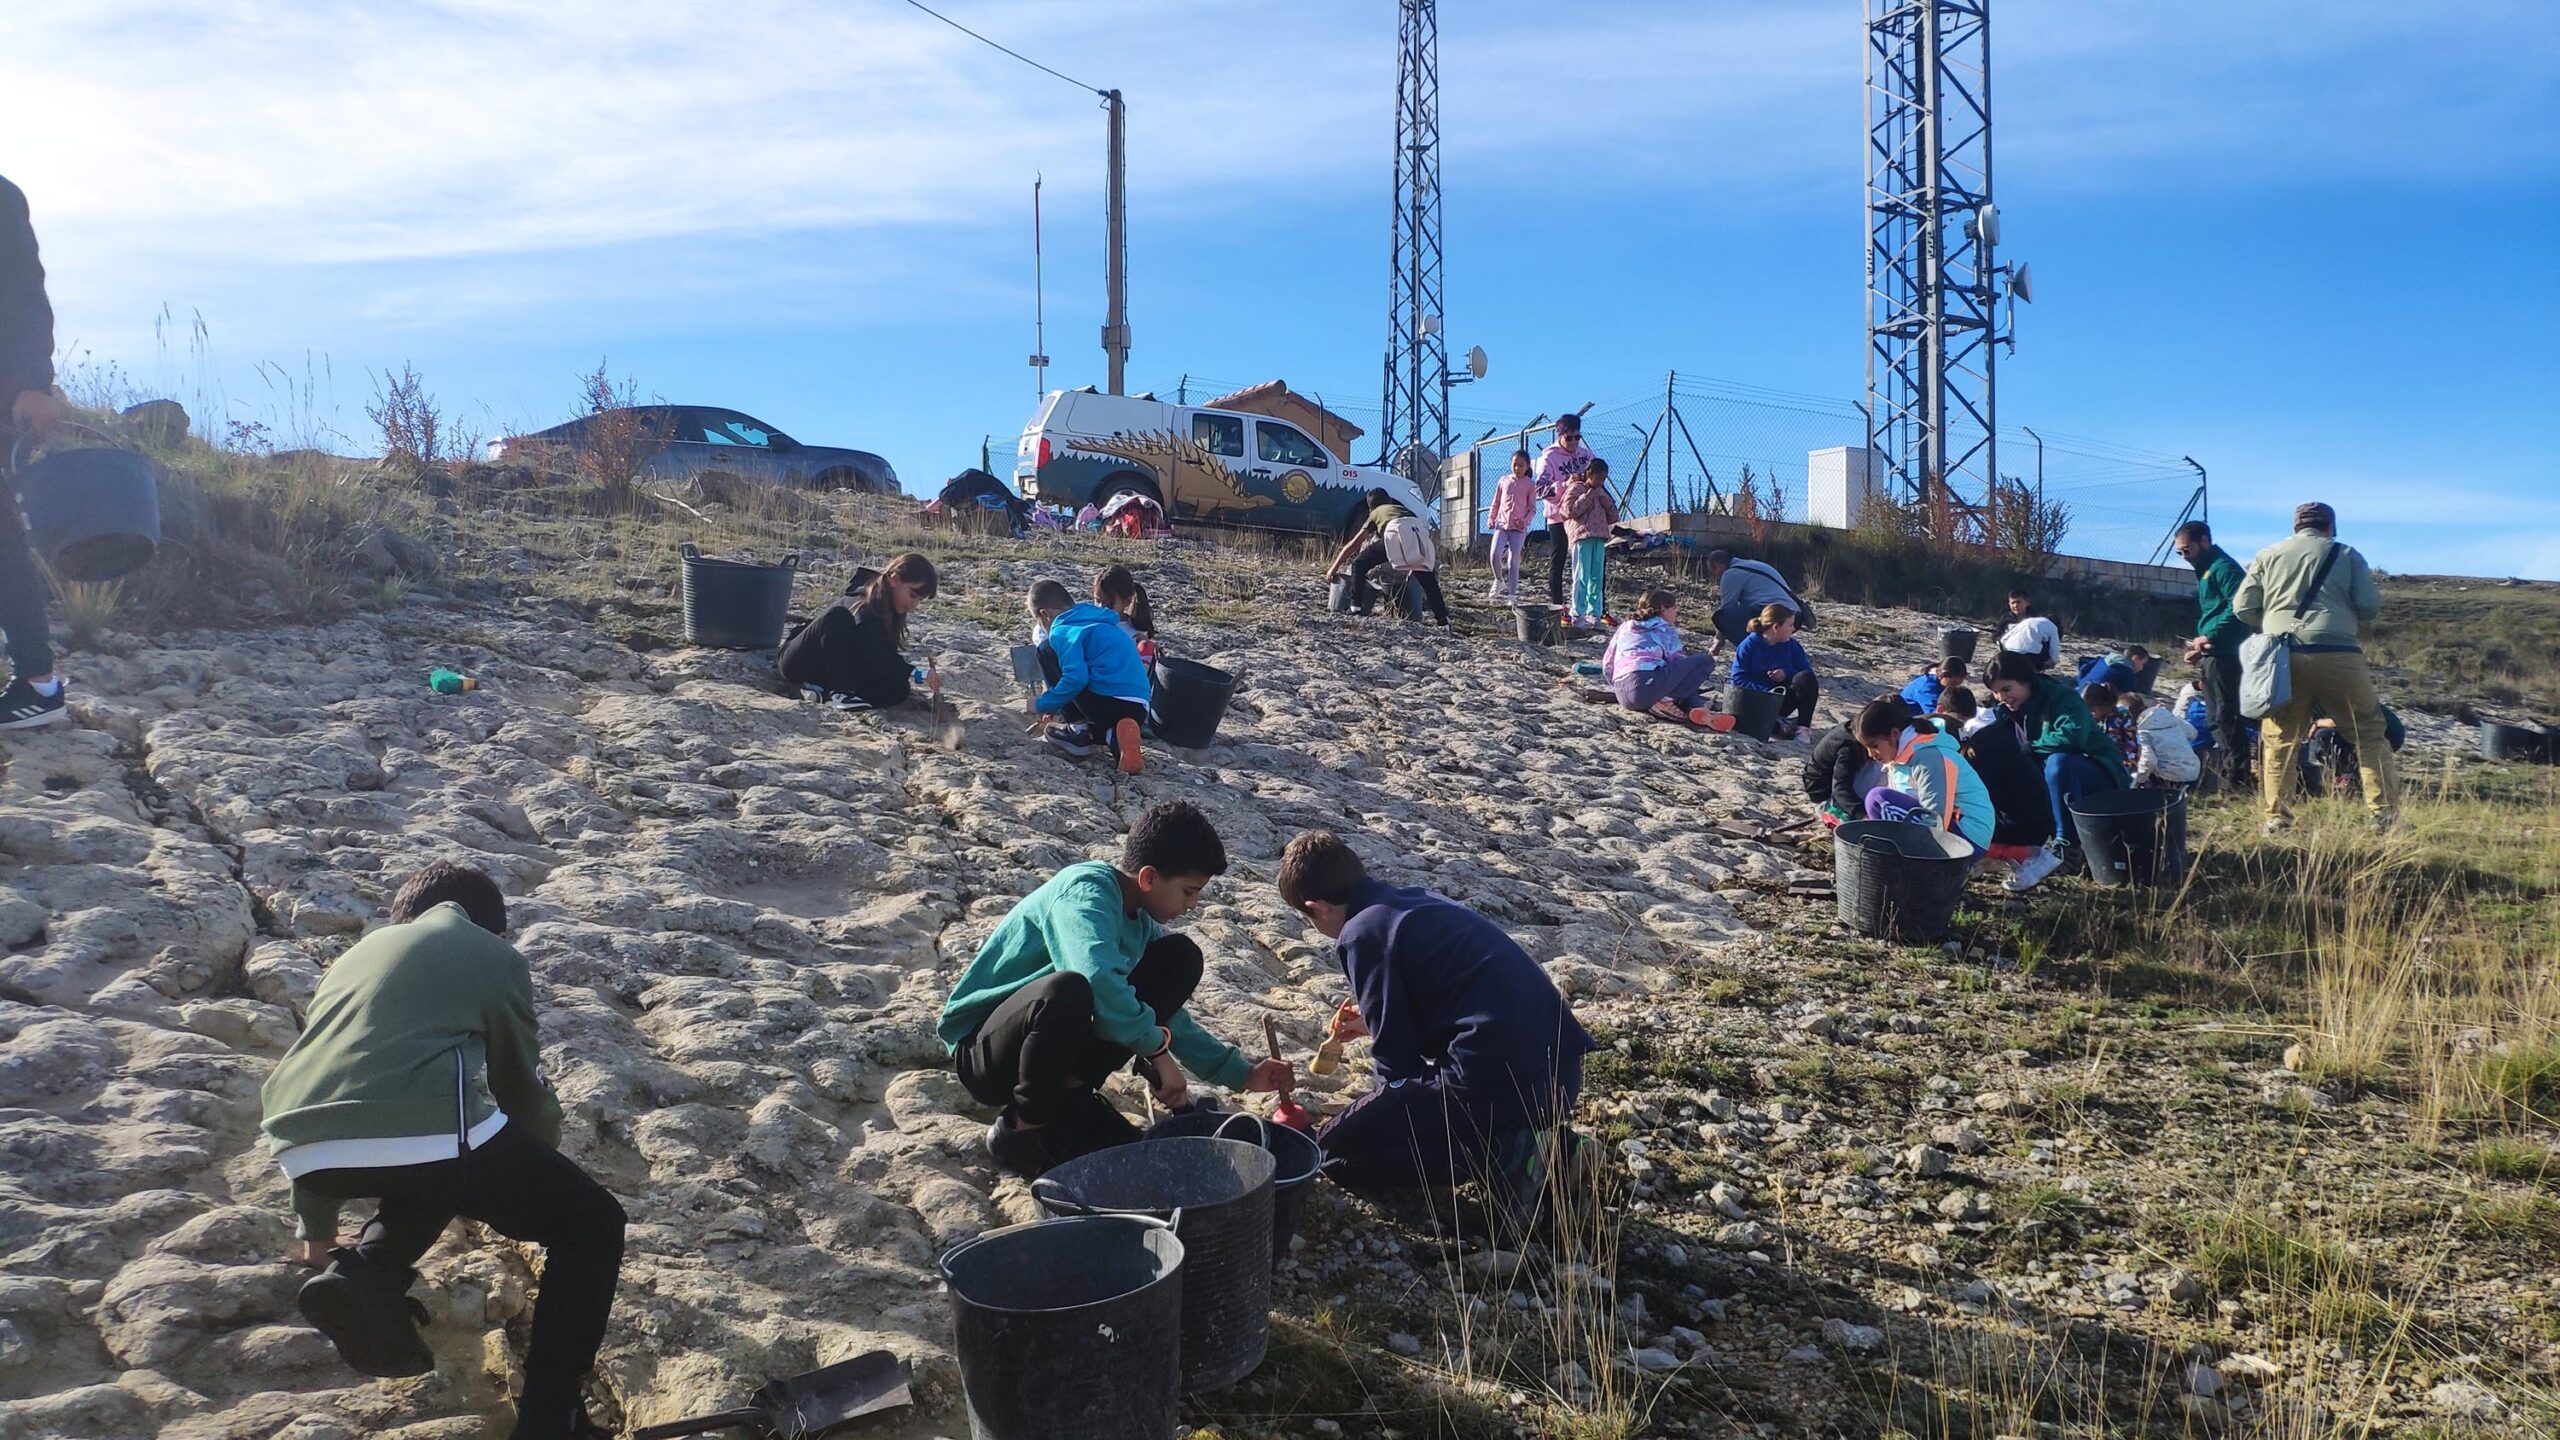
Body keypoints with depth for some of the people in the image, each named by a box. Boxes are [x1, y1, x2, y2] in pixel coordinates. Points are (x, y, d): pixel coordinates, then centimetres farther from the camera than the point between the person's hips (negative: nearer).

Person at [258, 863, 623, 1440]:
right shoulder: (496, 957, 23)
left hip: (301, 1149, 6)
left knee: (432, 1179, 38)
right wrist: (536, 1192, 51)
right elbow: (524, 1091, 30)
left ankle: (363, 1275, 11)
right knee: (593, 1226, 13)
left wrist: (315, 1228, 55)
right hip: (424, 1128, -6)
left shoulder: (357, 954, 35)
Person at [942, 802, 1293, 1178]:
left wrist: (1243, 1075, 11)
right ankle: (1021, 1129, -15)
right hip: (981, 1051, -8)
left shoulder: (1143, 925, 6)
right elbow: (1097, 978, -40)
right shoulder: (1085, 892, -20)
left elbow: (1170, 1020, 17)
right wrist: (1156, 1051, -29)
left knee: (1180, 957, -1)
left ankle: (1068, 1094, -3)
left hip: (1055, 1054, 8)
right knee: (1067, 990, -41)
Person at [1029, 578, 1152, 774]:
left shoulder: (1063, 630, -4)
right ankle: (1116, 738, 5)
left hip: (1108, 702, -8)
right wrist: (1053, 707, 46)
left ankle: (1078, 731, 6)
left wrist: (1043, 705, -1)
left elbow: (1075, 678, -18)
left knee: (1047, 650, 8)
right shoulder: (1097, 623, 26)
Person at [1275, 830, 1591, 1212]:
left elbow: (1396, 1059, -5)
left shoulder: (1362, 933, -7)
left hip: (1496, 1087, -9)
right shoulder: (1421, 899, 18)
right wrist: (1374, 1021, 41)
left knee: (1335, 1151, 3)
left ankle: (1498, 1159, -7)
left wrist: (1386, 1108, 16)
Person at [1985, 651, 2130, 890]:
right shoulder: (2011, 710, 5)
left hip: (2102, 779, -7)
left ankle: (2064, 846, -33)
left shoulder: (2061, 696, -16)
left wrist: (2029, 747, -22)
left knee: (2058, 761, -36)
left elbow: (2073, 735, -34)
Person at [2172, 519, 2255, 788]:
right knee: (2216, 718, 13)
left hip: (2225, 653, -10)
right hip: (2212, 654, 10)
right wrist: (2199, 648, 17)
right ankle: (2228, 770, 19)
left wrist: (2210, 637, -24)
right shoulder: (2204, 571, 22)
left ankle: (2237, 777, -7)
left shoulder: (2223, 567, -9)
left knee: (2226, 717, -9)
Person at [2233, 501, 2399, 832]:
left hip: (2282, 657, 1)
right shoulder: (2347, 554, 12)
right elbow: (2370, 606, 6)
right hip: (2337, 654, -1)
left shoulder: (2267, 556, 14)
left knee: (2280, 739, 8)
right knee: (2370, 734, 8)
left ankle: (2276, 816, 5)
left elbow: (2242, 607, 10)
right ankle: (2385, 813, 5)